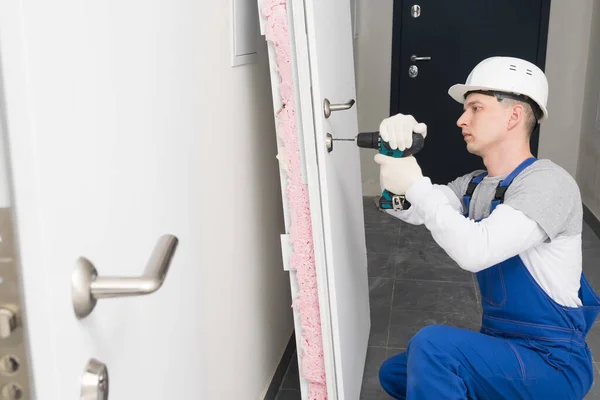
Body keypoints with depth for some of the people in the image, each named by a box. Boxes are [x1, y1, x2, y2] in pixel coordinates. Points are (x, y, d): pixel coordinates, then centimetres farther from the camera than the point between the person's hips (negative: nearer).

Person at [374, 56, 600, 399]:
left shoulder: (548, 182, -21)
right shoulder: (475, 185, 5)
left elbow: (474, 251, -34)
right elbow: (409, 210, 0)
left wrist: (415, 184, -24)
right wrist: (396, 151, -17)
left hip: (552, 363, -9)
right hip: (501, 346, 9)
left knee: (432, 345, -31)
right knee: (394, 372, 19)